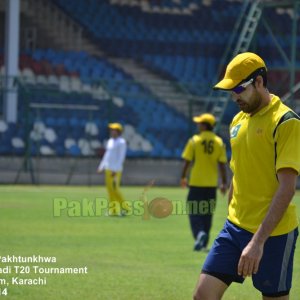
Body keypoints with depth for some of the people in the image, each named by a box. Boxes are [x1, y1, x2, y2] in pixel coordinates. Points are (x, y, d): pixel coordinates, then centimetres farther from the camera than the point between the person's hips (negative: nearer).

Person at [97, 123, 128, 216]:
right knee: (110, 188, 6)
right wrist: (101, 166, 18)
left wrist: (115, 170, -23)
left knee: (115, 189, -11)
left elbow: (121, 157, -17)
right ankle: (113, 210, 8)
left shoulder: (121, 142, -11)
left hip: (116, 170, -8)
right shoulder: (110, 141, 15)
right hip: (108, 169, 8)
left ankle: (124, 207, 0)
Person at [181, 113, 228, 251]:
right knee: (207, 213, 13)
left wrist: (183, 177, 7)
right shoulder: (219, 142, 0)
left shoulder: (194, 140, -7)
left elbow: (187, 161, -6)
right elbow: (222, 164, -2)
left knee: (194, 212, 3)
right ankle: (204, 242, 15)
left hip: (196, 183, -3)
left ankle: (200, 233, -23)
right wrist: (224, 183, 4)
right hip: (212, 183, 3)